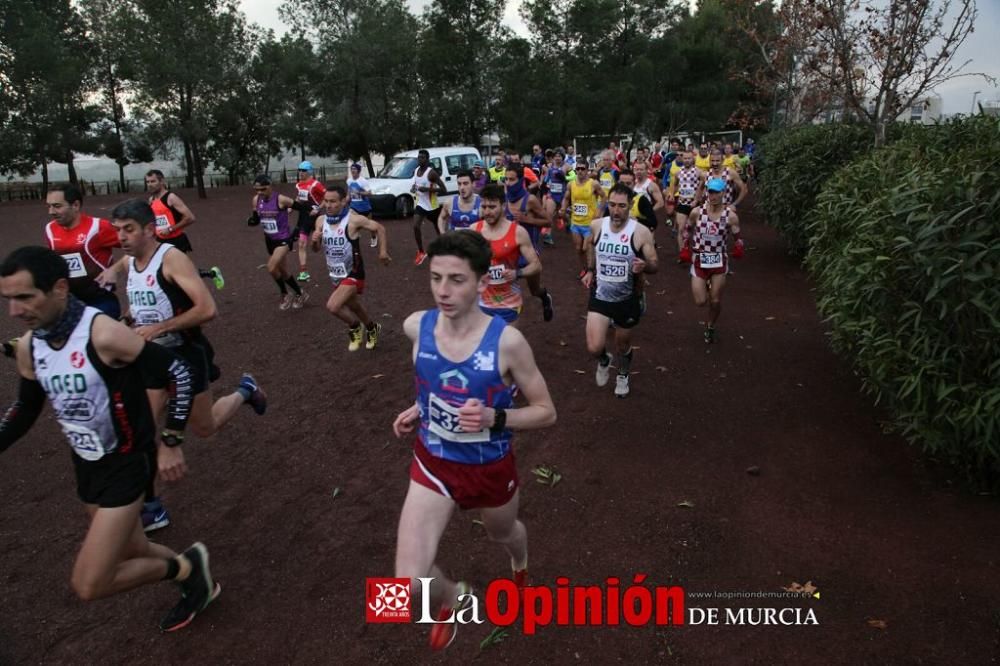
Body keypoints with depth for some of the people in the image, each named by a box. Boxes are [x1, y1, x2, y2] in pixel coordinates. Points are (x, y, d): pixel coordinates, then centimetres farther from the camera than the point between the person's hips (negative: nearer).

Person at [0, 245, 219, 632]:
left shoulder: (104, 335, -27)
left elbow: (177, 373, -20)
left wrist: (170, 443, -18)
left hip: (128, 463, -8)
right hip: (86, 466, 8)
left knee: (88, 586, -9)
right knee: (132, 554, 21)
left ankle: (188, 568, 12)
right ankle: (196, 583, 46)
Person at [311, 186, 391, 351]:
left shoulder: (353, 219, -19)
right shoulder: (321, 221, -3)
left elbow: (379, 228, -6)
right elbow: (316, 249, 6)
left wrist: (383, 251, -13)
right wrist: (315, 241, -17)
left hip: (353, 274, -7)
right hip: (336, 275, 7)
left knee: (332, 306, -22)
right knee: (353, 306, 24)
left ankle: (355, 328, 7)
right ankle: (373, 328, 52)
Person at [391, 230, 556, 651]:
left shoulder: (507, 341, -25)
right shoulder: (416, 327, -14)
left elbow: (546, 412, -15)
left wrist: (494, 417, -32)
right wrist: (418, 409, -6)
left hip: (491, 468, -2)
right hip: (432, 465, 2)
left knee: (502, 534, 28)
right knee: (409, 582, -6)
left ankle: (520, 562, 69)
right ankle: (451, 598, 32)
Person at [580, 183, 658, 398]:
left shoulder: (641, 232, -17)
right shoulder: (597, 226, -8)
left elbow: (655, 265, -12)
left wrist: (644, 265, -34)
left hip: (628, 299, -1)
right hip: (600, 296, 1)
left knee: (623, 346, 18)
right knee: (594, 348, -11)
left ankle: (623, 376, 52)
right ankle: (604, 361, 28)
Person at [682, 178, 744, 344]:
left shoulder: (731, 215, -9)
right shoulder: (697, 212, -8)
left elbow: (737, 238, -1)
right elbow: (687, 230, 11)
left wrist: (738, 247, -22)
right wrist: (687, 246, 0)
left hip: (719, 261, 0)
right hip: (699, 260, 0)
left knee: (716, 301, 6)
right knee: (700, 302, -2)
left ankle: (710, 327, 34)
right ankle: (705, 286, 36)